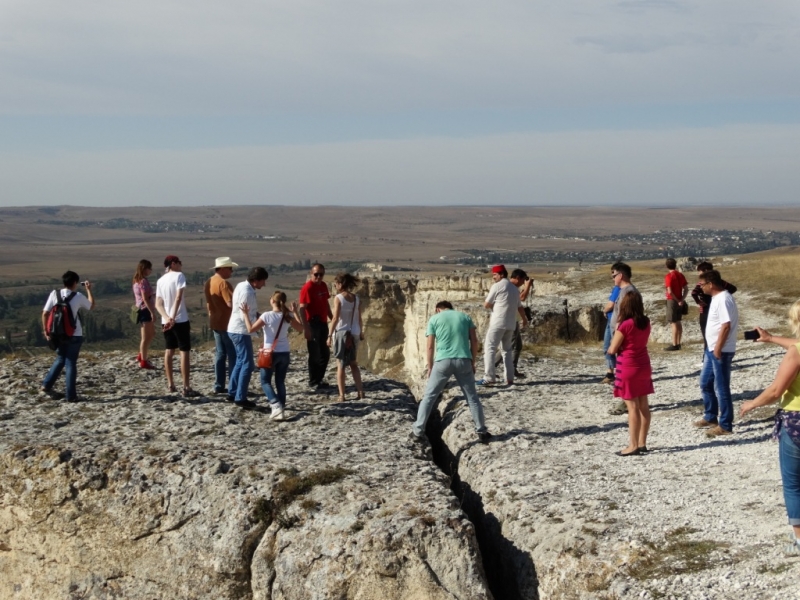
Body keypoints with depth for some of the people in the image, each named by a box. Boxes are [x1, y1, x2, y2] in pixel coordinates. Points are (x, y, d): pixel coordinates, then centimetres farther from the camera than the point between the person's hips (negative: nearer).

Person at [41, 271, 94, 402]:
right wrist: (89, 290, 19)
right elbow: (91, 306, 11)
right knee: (71, 363, 3)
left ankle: (47, 385, 15)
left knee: (60, 360, 22)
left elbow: (45, 314, -4)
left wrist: (46, 331, 6)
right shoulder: (78, 296, -8)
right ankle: (71, 395, 4)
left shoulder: (54, 294, -3)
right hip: (74, 335, -3)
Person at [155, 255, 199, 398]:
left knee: (169, 351, 16)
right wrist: (173, 317, -25)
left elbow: (158, 304, 2)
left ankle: (170, 384, 22)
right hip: (180, 320, -6)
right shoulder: (179, 276, -8)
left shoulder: (160, 280, 10)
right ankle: (186, 388, -7)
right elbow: (179, 297, -21)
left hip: (165, 321, 6)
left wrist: (167, 318, -11)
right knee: (185, 352, -3)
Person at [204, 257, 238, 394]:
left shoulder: (209, 283, 10)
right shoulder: (223, 283, -18)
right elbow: (231, 303, -26)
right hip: (227, 324, -9)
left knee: (220, 354, 12)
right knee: (233, 356, -3)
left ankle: (219, 386, 13)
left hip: (216, 323, 9)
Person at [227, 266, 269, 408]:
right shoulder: (247, 292, -21)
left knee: (241, 362, 19)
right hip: (240, 331, -10)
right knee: (247, 364, -6)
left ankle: (232, 393, 26)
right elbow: (245, 317, -23)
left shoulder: (242, 286, 9)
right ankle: (241, 398, -4)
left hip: (236, 329, 10)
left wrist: (258, 316, 1)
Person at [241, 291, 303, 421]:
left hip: (270, 353, -4)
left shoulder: (267, 316, -15)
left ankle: (276, 405, -14)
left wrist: (246, 315, -4)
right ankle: (281, 405, 21)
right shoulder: (288, 316, -2)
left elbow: (251, 329, -14)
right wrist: (295, 312, 17)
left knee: (265, 381, 5)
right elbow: (300, 328, 12)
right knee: (280, 381, 18)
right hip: (284, 353, 4)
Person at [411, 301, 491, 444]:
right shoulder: (465, 317, 15)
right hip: (463, 360, 2)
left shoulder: (434, 319, 9)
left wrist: (430, 367, 12)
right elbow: (474, 341, 9)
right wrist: (472, 362, 16)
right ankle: (482, 432, 12)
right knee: (472, 397, 11)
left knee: (429, 396, 8)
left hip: (443, 361, -2)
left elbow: (430, 346, 4)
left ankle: (418, 432, 6)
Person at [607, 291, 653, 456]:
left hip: (628, 368, -7)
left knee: (633, 407, -4)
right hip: (643, 366, 7)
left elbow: (613, 349, -12)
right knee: (643, 406, 9)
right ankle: (642, 443, 16)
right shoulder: (645, 322, 2)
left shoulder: (625, 325, -18)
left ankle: (633, 446, -1)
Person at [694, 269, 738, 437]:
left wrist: (718, 349, -22)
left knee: (721, 388, -2)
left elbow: (726, 326, -25)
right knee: (705, 383, 20)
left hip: (721, 351, -11)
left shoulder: (723, 299, -20)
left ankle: (725, 425, 6)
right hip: (712, 349, 11)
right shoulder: (716, 297, 11)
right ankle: (710, 417, 33)